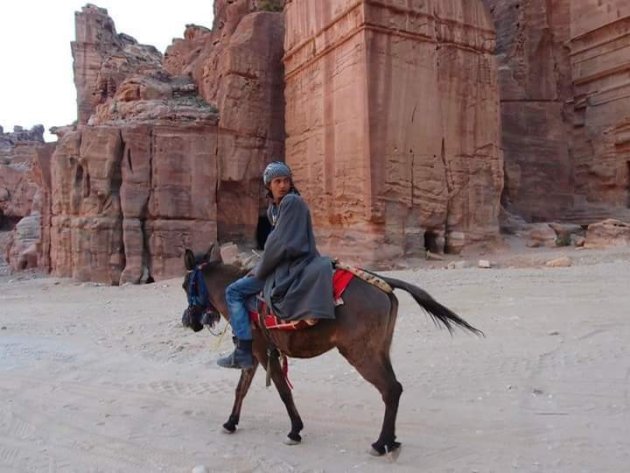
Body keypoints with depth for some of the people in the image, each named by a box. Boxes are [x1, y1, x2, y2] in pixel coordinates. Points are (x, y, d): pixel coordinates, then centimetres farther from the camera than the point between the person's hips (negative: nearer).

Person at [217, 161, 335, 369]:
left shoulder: (292, 202, -15)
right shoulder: (273, 208, 13)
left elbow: (281, 243, -19)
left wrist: (259, 270, -10)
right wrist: (260, 267, 6)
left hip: (291, 267, -10)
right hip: (284, 263, 10)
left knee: (234, 292, -7)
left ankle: (243, 353, -8)